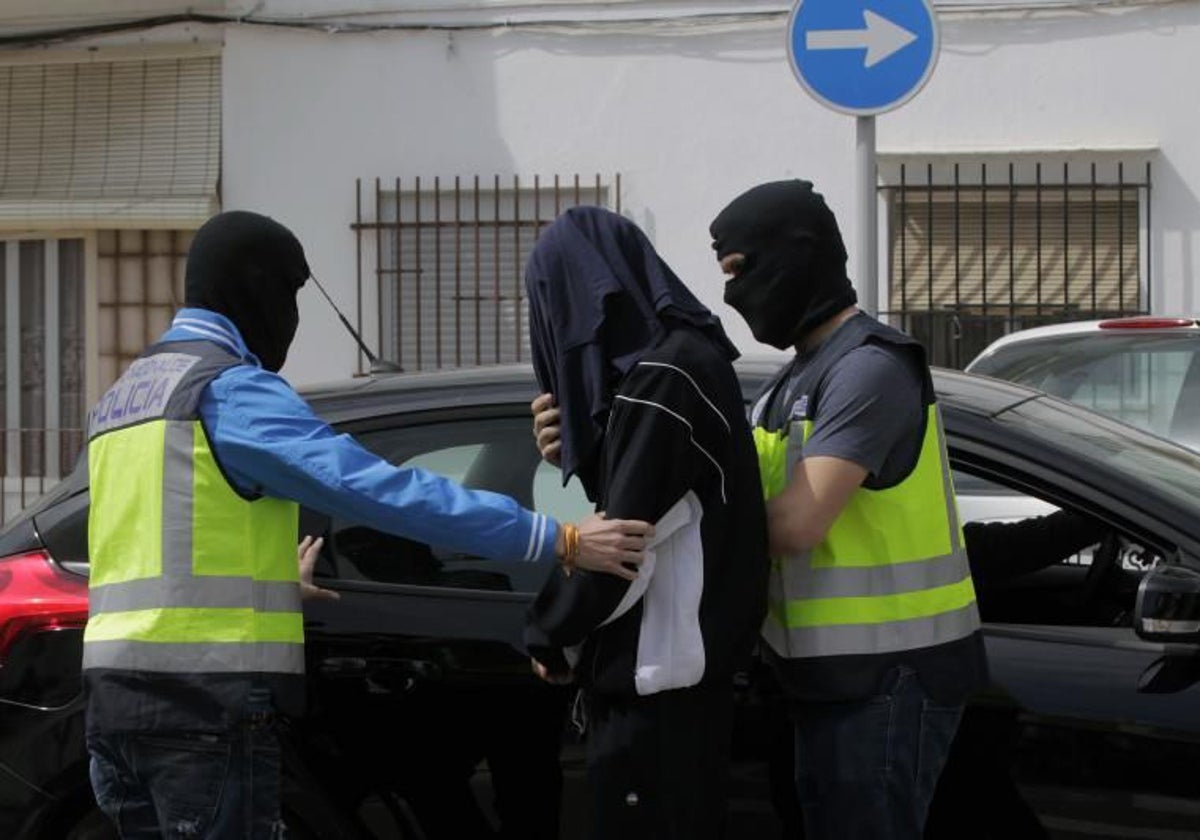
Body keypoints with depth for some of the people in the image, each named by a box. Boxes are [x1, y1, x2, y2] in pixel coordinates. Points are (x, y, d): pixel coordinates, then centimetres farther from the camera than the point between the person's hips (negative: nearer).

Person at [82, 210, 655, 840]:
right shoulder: (232, 389, -8)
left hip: (115, 695, 9)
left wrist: (283, 576, 49)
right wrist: (560, 541, -19)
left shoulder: (120, 399, 20)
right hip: (208, 706, -9)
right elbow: (379, 488, -18)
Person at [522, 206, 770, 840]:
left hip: (657, 673, -10)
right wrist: (574, 449, 3)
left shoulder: (663, 377, -19)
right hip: (671, 666, 10)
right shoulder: (683, 355, 11)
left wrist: (551, 638, -6)